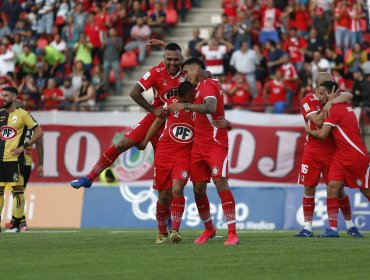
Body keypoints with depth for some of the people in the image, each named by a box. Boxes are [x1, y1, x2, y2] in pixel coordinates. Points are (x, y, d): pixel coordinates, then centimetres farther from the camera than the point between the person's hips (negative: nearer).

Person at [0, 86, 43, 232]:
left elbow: (39, 132, -3)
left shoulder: (22, 115, -3)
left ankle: (17, 224, 0)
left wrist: (24, 146, -8)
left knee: (17, 189, -3)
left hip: (15, 159, -5)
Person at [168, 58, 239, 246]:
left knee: (221, 184, -16)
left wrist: (185, 106, -31)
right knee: (198, 189, 7)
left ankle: (232, 233, -18)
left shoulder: (207, 85, -10)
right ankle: (208, 229, 24)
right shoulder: (199, 87, 18)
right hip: (199, 145, 9)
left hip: (215, 144, -9)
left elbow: (211, 107, -28)